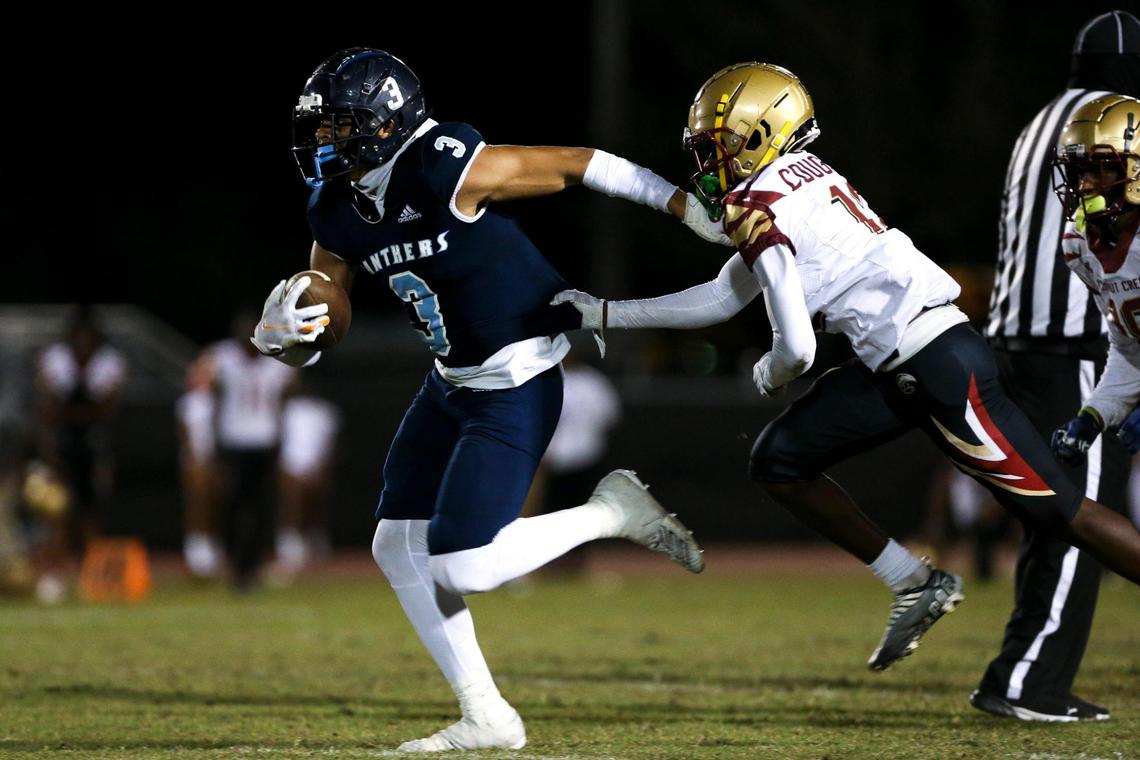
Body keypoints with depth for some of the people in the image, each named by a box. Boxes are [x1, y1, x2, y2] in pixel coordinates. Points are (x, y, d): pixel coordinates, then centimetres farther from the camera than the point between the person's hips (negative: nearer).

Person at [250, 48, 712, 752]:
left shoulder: (444, 173, -25)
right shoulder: (338, 216, -1)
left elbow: (579, 163, -17)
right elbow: (307, 342, 3)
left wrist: (689, 207, -12)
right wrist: (280, 329, -22)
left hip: (516, 389, -9)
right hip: (455, 382, 9)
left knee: (461, 567, -14)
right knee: (399, 548, 7)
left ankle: (613, 512, 5)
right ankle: (486, 719, 16)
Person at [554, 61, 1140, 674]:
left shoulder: (759, 210, -12)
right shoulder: (800, 177, 16)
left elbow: (797, 348, -16)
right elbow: (722, 299, 25)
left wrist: (769, 375, 8)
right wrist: (607, 316, 26)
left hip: (939, 368, -10)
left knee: (1054, 507, -6)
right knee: (779, 462, 11)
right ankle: (916, 586, 15)